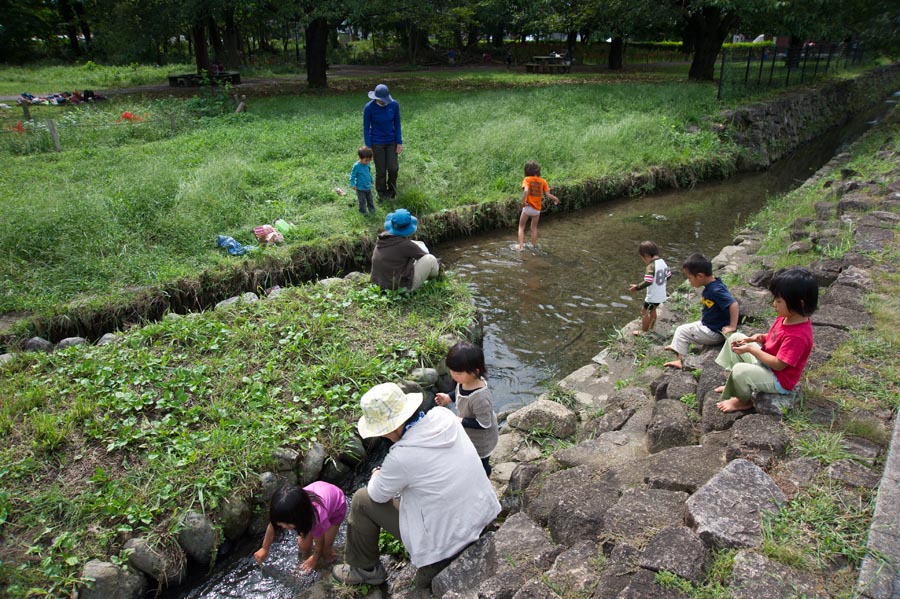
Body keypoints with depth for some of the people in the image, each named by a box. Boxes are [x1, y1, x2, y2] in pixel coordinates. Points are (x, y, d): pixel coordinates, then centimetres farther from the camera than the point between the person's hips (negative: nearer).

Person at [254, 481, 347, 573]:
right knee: (303, 546, 0)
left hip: (336, 504, -4)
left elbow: (319, 544, -21)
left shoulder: (317, 518, -44)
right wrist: (264, 549, 5)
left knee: (325, 553, -3)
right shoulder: (285, 511, -34)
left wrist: (314, 559, -1)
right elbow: (272, 526, -9)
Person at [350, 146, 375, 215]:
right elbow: (352, 176, -15)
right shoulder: (356, 166, -20)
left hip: (368, 187, 6)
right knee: (362, 201, 4)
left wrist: (371, 180, 27)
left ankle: (372, 210, 34)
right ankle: (363, 212, 19)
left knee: (370, 200, 19)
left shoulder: (367, 164, 0)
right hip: (360, 188, -6)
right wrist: (352, 184, -23)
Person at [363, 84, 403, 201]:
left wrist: (400, 143, -2)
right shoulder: (369, 107, -17)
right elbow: (366, 127, -8)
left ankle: (392, 190, 26)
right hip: (377, 143, -2)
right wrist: (368, 146, -8)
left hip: (391, 142, 2)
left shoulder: (394, 104, -11)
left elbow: (397, 124, -1)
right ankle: (382, 194, 24)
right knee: (381, 171, 3)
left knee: (393, 168, -2)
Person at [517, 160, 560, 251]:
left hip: (528, 207, -3)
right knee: (534, 227, 23)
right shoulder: (542, 181, -2)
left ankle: (520, 246, 3)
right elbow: (548, 194, -3)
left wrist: (523, 201, -17)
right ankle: (534, 245, 27)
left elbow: (526, 190, -27)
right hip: (537, 209, 3)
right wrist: (555, 198, 14)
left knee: (521, 227, 13)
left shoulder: (527, 179, -10)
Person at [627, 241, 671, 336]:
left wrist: (637, 287, -23)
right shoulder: (663, 262, 0)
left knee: (644, 311, 9)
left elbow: (648, 282, -33)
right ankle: (651, 327, 42)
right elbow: (669, 275, 11)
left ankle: (644, 331, 19)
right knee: (652, 310, 28)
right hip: (661, 295, 9)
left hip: (652, 295, -9)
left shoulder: (651, 266, -26)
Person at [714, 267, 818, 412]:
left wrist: (750, 349, -24)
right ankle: (734, 383, 14)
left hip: (779, 380, -10)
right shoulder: (786, 317, -6)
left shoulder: (798, 335, -33)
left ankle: (743, 401, 1)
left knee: (740, 370, -32)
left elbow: (778, 365, -29)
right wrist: (759, 338, -9)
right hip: (765, 360, 10)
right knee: (735, 338, 9)